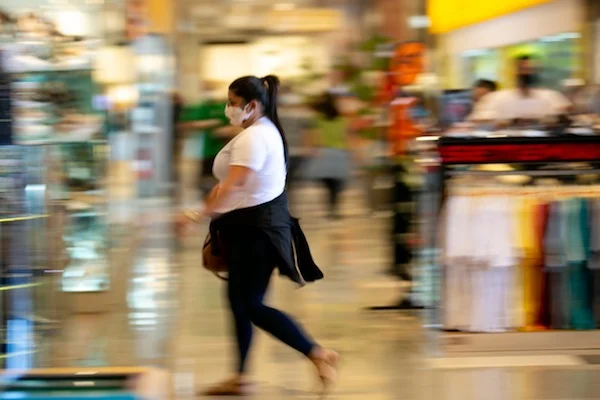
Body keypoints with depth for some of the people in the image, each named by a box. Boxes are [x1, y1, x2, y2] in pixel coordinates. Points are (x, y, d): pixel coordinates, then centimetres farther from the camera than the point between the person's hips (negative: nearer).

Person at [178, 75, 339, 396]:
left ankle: (319, 354, -5)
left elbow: (234, 183, -28)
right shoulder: (266, 130, 14)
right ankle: (239, 378, 19)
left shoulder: (253, 137, -20)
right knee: (238, 299, 14)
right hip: (252, 226, 11)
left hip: (256, 227, -11)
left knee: (251, 305, -7)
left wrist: (203, 213, -29)